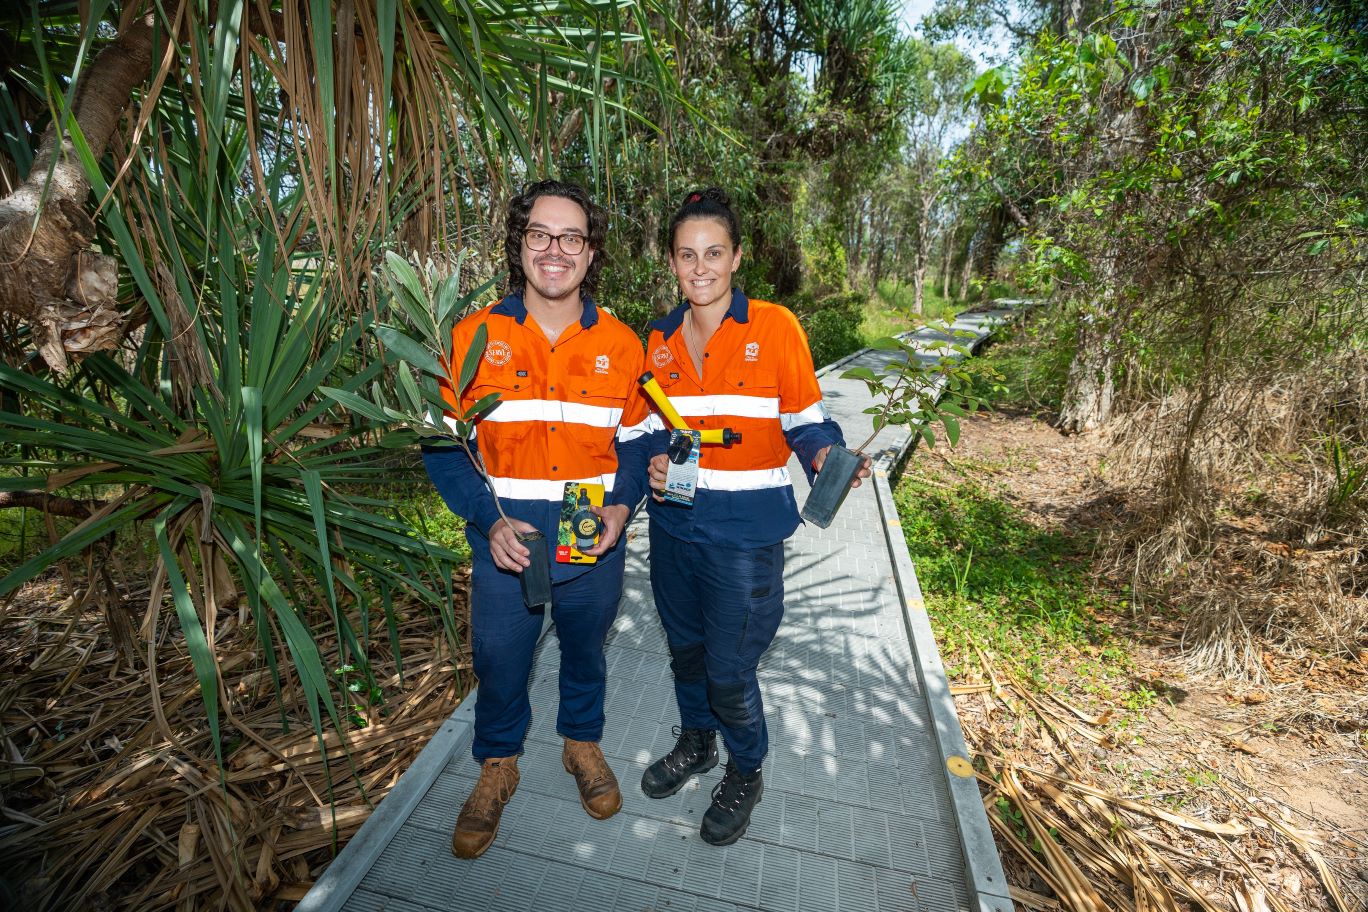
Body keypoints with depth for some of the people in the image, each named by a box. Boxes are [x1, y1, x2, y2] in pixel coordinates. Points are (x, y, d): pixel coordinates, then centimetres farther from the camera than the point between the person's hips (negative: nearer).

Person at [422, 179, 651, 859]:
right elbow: (443, 445, -3)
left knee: (585, 651, 23)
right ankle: (497, 766, 48)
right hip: (505, 544, 0)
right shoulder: (474, 336, -6)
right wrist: (488, 521, -16)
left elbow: (637, 439, 3)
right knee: (499, 661, 18)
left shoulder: (620, 343, -4)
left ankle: (582, 742, 52)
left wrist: (621, 505, -14)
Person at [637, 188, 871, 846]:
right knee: (684, 648, 21)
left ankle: (745, 774, 38)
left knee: (729, 668, 6)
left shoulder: (775, 327, -8)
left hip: (745, 528, -4)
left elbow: (803, 419, -3)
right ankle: (696, 742, 50)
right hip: (674, 521, 5)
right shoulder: (660, 338, 5)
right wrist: (655, 461, -7)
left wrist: (825, 455, -23)